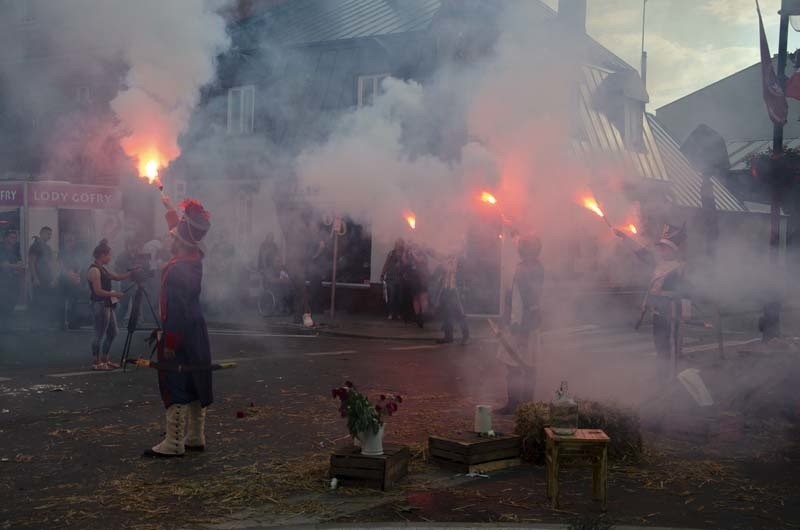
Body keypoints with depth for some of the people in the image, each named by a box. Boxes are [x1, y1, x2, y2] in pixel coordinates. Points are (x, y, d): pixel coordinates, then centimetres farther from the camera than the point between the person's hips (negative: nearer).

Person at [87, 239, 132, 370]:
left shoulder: (103, 269, 15)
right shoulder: (94, 270, -15)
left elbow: (118, 277, 20)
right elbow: (98, 291, -20)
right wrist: (114, 294, -14)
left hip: (108, 305, 10)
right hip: (100, 305, -10)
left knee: (112, 333, 14)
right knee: (99, 334, -4)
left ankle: (105, 359, 22)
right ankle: (96, 362, 4)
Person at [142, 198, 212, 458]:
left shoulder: (176, 269, -22)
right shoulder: (195, 259, 4)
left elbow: (176, 309, -23)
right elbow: (178, 226, 24)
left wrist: (169, 341, -19)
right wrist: (168, 207, 37)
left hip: (179, 332, -9)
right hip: (197, 332, 9)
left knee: (174, 387, -4)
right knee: (195, 384, 14)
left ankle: (174, 443, -1)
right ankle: (195, 437, 22)